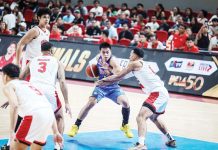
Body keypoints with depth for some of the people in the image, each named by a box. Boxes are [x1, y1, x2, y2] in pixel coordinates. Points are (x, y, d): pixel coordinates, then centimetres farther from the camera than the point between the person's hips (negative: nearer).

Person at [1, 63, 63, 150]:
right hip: (48, 115, 7)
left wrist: (11, 131, -13)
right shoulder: (27, 84, 35)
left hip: (34, 116, -7)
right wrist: (56, 132, 28)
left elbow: (14, 106, -9)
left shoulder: (8, 86, 13)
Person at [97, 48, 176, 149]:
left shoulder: (135, 64, -4)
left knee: (141, 117, -22)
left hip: (158, 93, -10)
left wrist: (104, 79, 17)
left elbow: (119, 76, 3)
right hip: (162, 93, 10)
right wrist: (105, 82, 28)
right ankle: (171, 140, 42)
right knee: (153, 117, 33)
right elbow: (121, 77, 28)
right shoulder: (140, 66, 23)